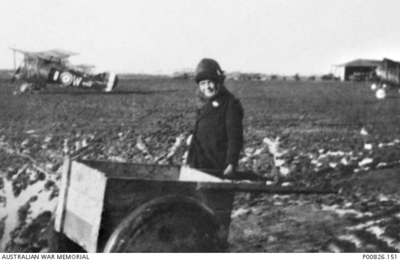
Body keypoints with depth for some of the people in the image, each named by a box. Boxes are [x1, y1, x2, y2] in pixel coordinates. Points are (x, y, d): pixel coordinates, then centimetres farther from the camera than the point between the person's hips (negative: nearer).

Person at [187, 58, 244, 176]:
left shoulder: (231, 104, -8)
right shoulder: (203, 104, 15)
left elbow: (235, 137, -13)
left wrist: (231, 164, -20)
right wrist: (190, 162, 20)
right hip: (199, 166, 7)